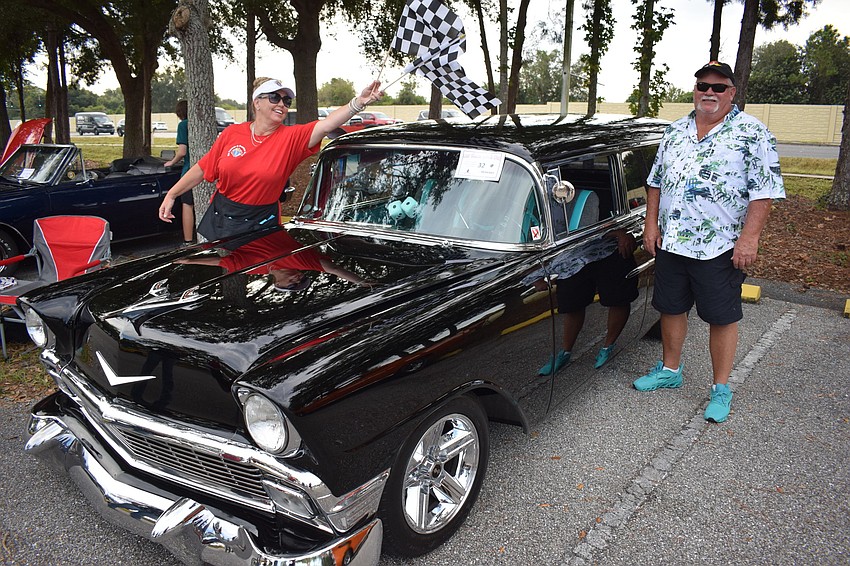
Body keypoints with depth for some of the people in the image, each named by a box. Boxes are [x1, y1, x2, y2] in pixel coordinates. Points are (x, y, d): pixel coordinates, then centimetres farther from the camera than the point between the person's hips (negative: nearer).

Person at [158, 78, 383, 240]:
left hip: (259, 225, -2)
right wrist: (171, 195, 5)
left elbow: (326, 125, -26)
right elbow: (202, 169, 4)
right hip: (219, 219, 2)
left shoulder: (291, 138, -10)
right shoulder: (232, 133, -4)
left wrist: (358, 102, -40)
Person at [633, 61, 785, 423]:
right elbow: (656, 181, 14)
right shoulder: (675, 131, 11)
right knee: (671, 309, 14)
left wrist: (749, 237, -17)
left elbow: (765, 190, -9)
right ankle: (670, 370, 32)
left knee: (722, 318, 4)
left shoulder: (753, 134, -5)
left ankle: (721, 389, 17)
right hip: (670, 243, 5)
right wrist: (651, 224, 6)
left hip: (721, 248, -5)